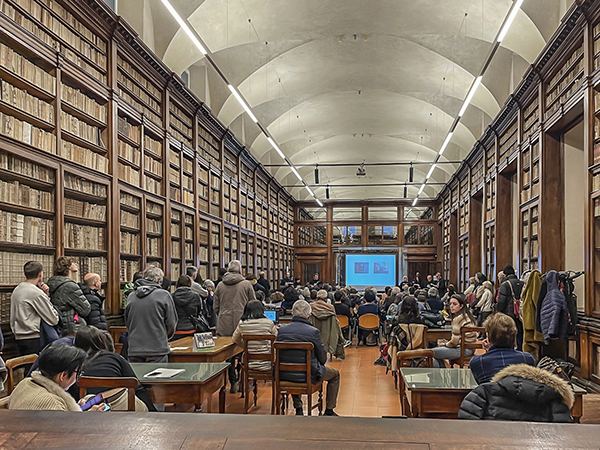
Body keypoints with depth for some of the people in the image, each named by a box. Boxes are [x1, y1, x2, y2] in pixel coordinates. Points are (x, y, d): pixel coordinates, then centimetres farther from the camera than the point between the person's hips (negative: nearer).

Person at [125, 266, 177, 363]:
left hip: (134, 350, 4)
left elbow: (127, 322, 14)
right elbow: (171, 323, -1)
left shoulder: (131, 297, 5)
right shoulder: (164, 295, -5)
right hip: (157, 350, -3)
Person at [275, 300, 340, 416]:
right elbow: (323, 359, -8)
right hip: (309, 375, -4)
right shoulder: (313, 332, -17)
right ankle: (329, 411, 29)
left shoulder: (282, 330, -6)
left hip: (285, 375, 4)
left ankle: (298, 410, 38)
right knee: (335, 375, 23)